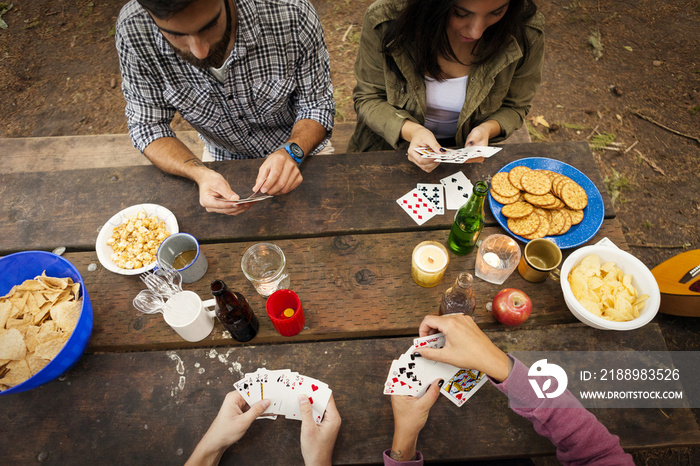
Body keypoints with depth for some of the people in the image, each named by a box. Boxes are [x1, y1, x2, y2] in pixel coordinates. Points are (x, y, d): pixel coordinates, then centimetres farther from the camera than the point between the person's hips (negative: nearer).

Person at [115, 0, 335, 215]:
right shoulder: (133, 30, -24)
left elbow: (317, 106, -17)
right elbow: (147, 125, -16)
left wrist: (291, 152, -37)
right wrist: (200, 173, -36)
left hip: (300, 143, 0)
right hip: (223, 158, 1)